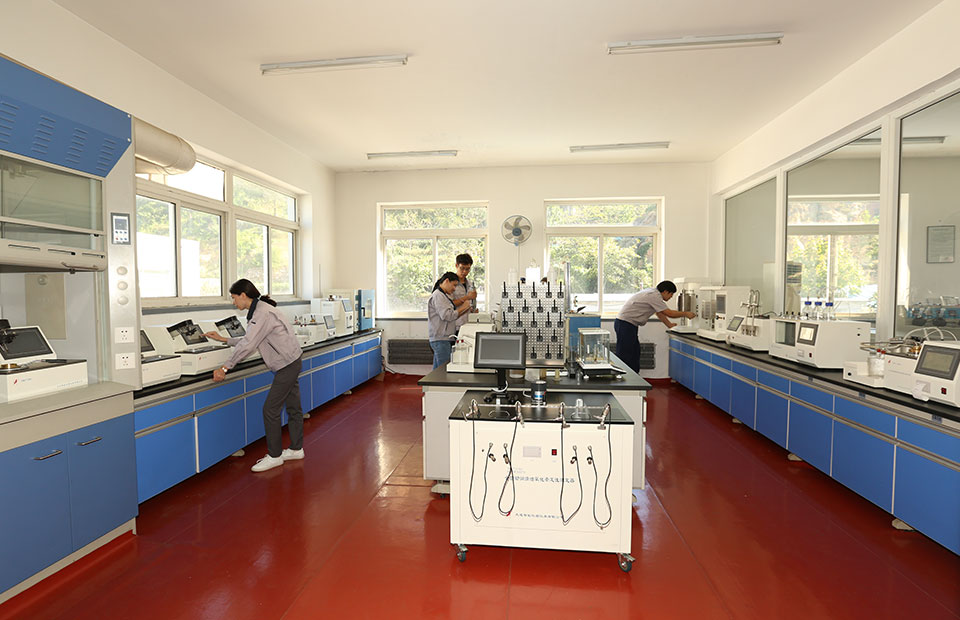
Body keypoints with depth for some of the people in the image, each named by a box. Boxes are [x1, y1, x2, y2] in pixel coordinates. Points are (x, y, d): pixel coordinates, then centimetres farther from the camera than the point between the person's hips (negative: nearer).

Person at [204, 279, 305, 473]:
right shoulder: (258, 310, 13)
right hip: (290, 363, 10)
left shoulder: (263, 313, -20)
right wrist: (223, 339, 22)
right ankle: (296, 449, 27)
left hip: (288, 364, -10)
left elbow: (247, 345, -24)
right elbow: (249, 340, 19)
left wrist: (225, 368, -21)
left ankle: (274, 456, 7)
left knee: (270, 409, -5)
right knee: (293, 407, 16)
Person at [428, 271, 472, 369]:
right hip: (441, 339, -10)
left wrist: (465, 310, 10)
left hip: (444, 339, 10)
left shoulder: (443, 295, 20)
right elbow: (447, 315, -20)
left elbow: (451, 315, 20)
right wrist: (462, 308, -9)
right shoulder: (438, 296, -11)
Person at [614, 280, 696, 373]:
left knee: (635, 352, 13)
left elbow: (659, 313, 24)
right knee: (625, 355, -9)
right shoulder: (654, 296, -16)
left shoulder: (653, 293, 15)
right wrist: (686, 314, 0)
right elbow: (669, 313, -13)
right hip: (625, 324, -11)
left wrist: (669, 324, 23)